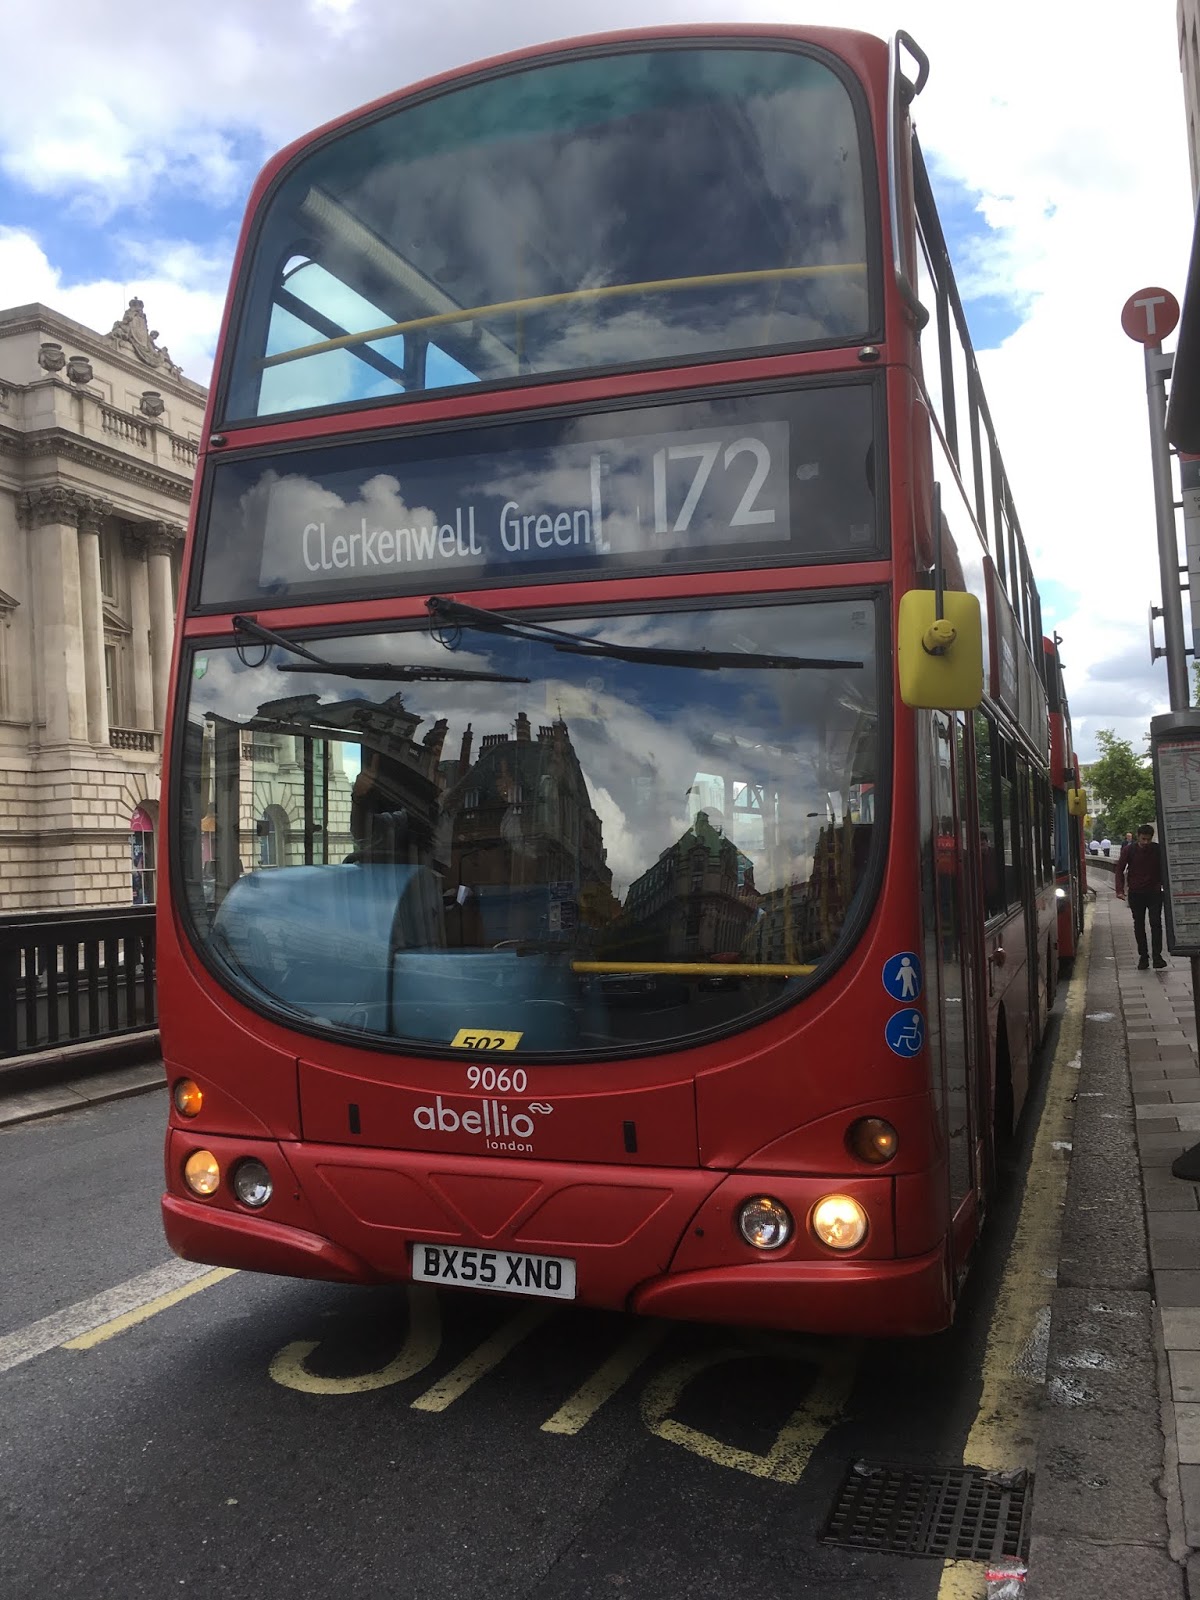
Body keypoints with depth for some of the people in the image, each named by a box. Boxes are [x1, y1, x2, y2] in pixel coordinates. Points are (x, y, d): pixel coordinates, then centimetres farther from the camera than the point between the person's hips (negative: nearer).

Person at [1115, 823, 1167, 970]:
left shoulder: (1158, 850, -2)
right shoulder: (1129, 850, -3)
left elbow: (1163, 869, 10)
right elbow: (1120, 869, 3)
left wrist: (1165, 886, 5)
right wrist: (1120, 890, -6)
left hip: (1154, 892, 0)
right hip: (1136, 893, 1)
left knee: (1156, 923, -9)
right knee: (1139, 925, 5)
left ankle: (1157, 955, -9)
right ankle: (1143, 956, 10)